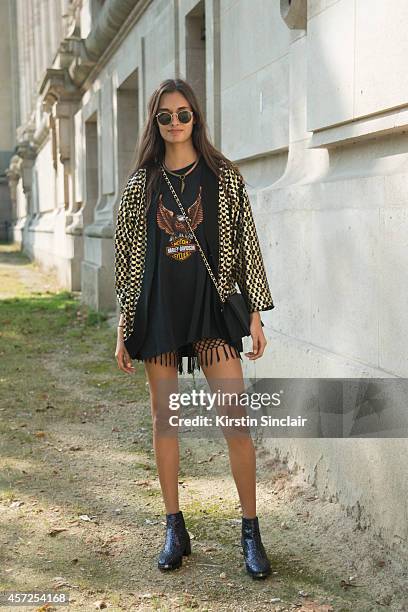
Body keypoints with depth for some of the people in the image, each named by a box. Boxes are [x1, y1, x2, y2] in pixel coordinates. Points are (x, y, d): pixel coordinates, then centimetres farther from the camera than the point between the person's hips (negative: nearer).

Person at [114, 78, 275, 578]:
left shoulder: (224, 176, 3)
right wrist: (123, 328, 6)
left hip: (212, 304, -2)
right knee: (163, 418, 6)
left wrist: (255, 314, -2)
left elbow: (245, 246, 3)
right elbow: (130, 256, 9)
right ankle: (175, 530, 19)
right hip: (158, 307, 2)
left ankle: (251, 531, 7)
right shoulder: (141, 184, 8)